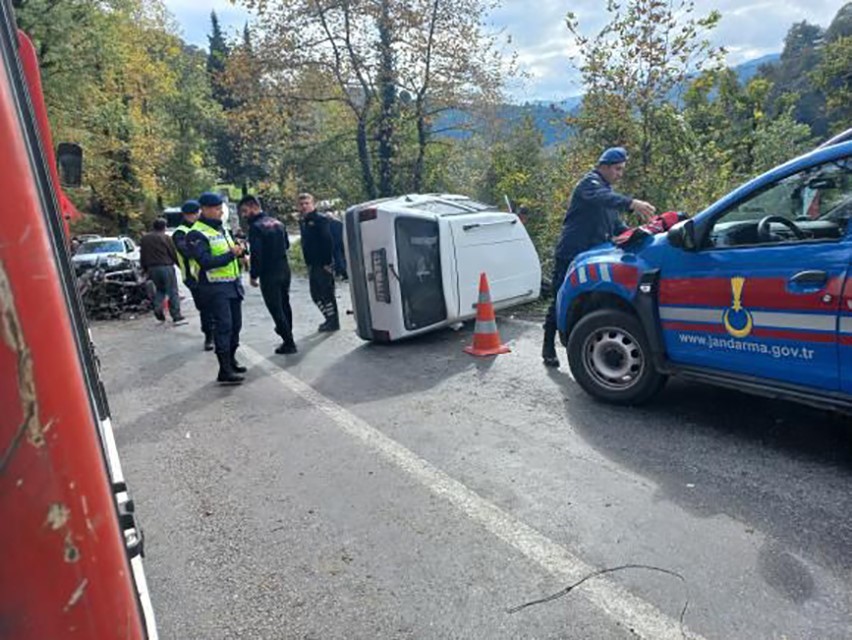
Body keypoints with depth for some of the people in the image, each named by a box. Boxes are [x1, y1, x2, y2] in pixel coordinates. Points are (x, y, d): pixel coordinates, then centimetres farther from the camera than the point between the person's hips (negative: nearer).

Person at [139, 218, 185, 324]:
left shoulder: (144, 239, 10)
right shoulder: (166, 238, -8)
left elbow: (142, 256, 13)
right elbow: (174, 254, -6)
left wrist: (145, 269, 21)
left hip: (152, 268, 5)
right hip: (166, 267, -5)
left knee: (160, 289, 23)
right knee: (172, 291, -1)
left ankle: (157, 307, 0)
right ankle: (177, 317, -4)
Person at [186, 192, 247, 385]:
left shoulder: (222, 228, 14)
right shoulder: (196, 234, -13)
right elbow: (206, 262, -23)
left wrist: (239, 251, 7)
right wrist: (231, 255, -22)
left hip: (233, 284, 9)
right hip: (215, 287, -8)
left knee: (235, 325, 14)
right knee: (223, 327, -10)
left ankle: (231, 360, 30)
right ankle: (225, 371, -6)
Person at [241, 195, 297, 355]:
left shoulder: (256, 226, -16)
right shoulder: (277, 222, 9)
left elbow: (256, 254, -20)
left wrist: (253, 275, -11)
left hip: (269, 274, -8)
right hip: (284, 270, 8)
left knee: (276, 309, -1)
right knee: (284, 304, 21)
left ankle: (289, 343, 1)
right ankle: (286, 332, 37)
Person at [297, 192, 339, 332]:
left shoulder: (320, 220, -9)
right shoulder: (302, 222, 14)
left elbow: (328, 241, -16)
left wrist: (328, 262, -20)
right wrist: (308, 263, 14)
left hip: (324, 264, -8)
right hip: (312, 265, 8)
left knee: (327, 293, -3)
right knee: (316, 294, 11)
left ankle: (333, 321, 8)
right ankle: (330, 318, 22)